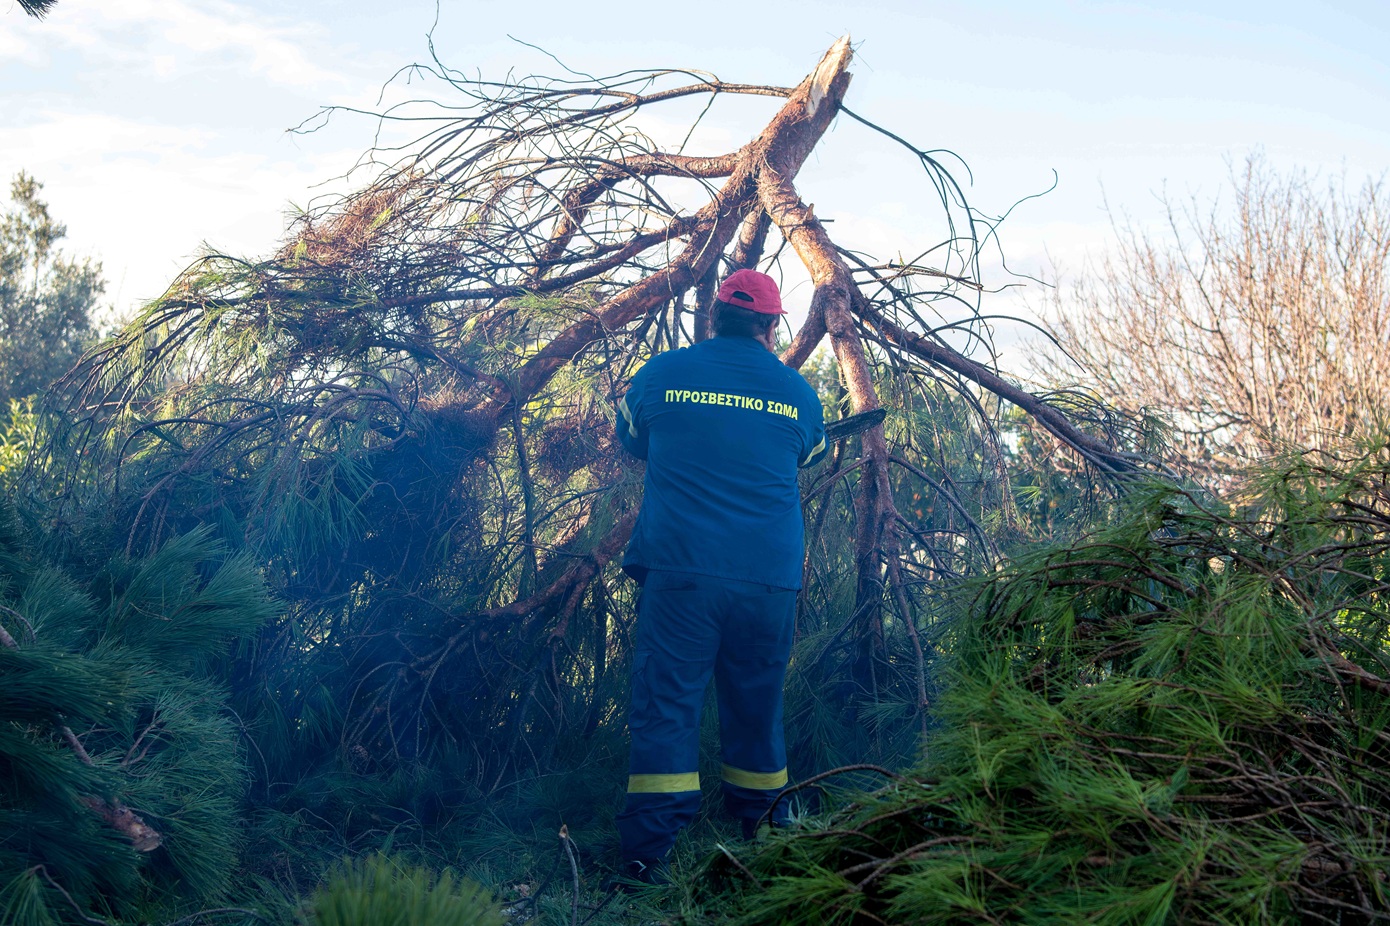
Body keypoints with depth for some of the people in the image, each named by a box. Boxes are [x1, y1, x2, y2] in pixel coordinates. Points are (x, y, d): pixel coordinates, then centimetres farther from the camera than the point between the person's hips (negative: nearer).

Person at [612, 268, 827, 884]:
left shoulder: (662, 373, 3)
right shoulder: (797, 391, 6)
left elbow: (632, 439, 21)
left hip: (680, 567, -1)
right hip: (770, 576, 1)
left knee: (666, 700, 0)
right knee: (756, 703, 15)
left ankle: (648, 847, -6)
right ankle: (758, 828, 28)